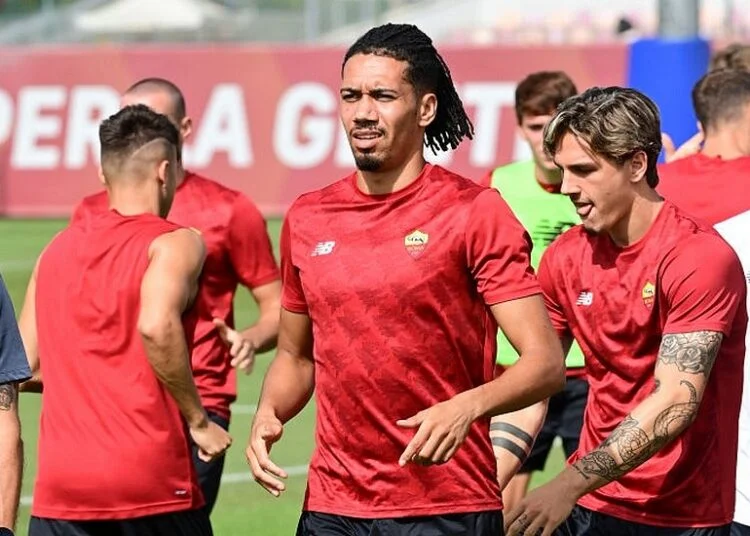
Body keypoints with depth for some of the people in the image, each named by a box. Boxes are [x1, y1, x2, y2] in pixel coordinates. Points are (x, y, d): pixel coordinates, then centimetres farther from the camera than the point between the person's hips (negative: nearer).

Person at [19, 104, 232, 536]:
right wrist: (198, 421, -11)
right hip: (151, 483, -4)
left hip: (59, 486, 4)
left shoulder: (58, 249, 14)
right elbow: (156, 326, -22)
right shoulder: (175, 244, -3)